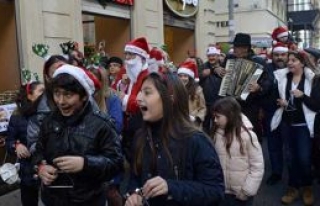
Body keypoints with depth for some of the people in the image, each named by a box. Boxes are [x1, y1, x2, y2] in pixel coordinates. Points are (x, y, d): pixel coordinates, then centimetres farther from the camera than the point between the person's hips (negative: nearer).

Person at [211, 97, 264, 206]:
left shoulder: (247, 135, -15)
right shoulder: (216, 134, -3)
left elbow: (257, 167, -11)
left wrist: (247, 190, -10)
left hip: (241, 194, -3)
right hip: (221, 192, 4)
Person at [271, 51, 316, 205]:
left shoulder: (312, 79, -6)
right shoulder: (282, 77, 3)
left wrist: (303, 96, -21)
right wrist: (279, 102, -11)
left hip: (303, 124, -3)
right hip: (286, 123, 4)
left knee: (304, 158, -2)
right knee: (291, 156, 12)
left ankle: (307, 187, 23)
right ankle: (293, 188, 27)